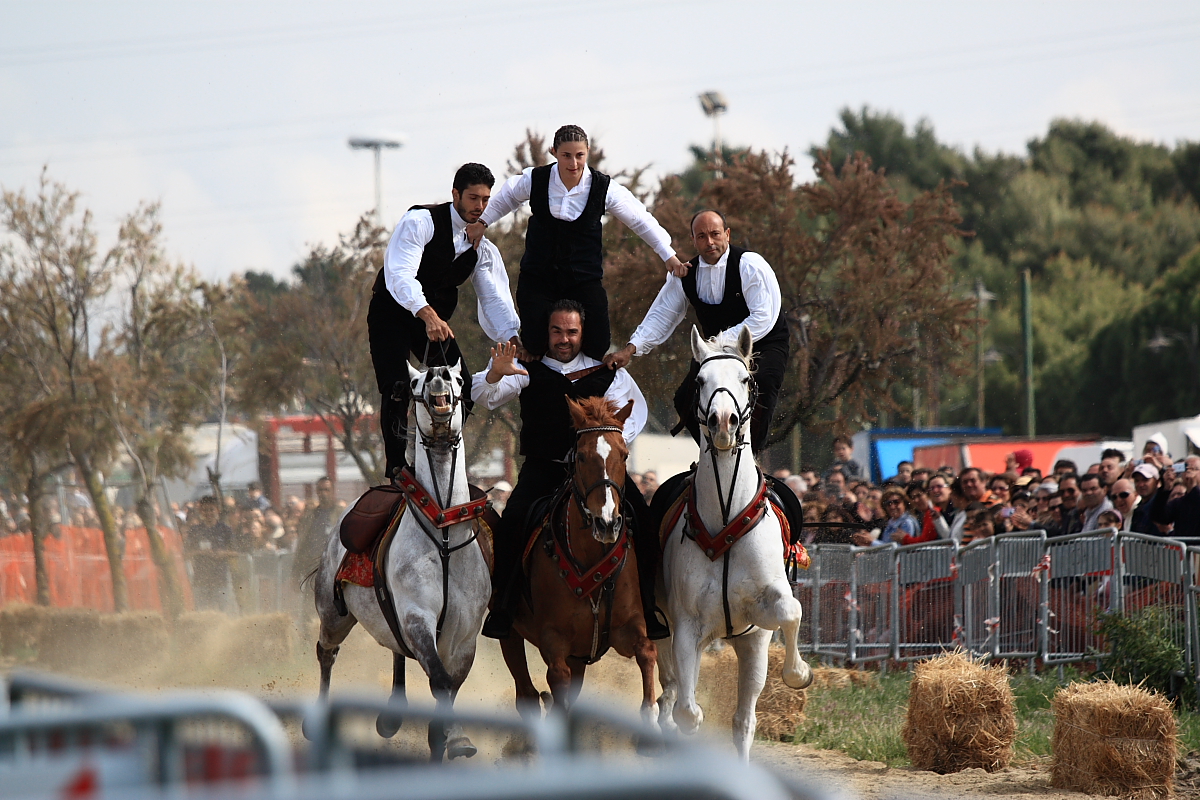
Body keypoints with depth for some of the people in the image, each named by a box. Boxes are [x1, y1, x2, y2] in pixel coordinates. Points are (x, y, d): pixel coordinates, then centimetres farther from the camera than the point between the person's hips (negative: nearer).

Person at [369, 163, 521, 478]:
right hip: (393, 312, -6)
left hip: (436, 319, 6)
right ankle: (396, 469, -12)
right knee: (397, 391, -17)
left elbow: (495, 298, -4)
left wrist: (514, 340, -21)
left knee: (461, 393, -4)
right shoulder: (421, 222, -19)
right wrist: (428, 316, -45)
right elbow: (399, 275, -31)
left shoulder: (483, 247, 1)